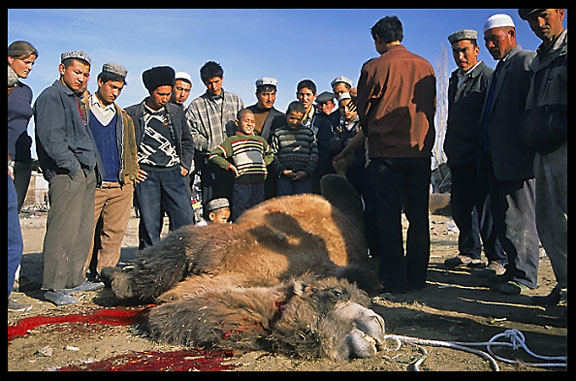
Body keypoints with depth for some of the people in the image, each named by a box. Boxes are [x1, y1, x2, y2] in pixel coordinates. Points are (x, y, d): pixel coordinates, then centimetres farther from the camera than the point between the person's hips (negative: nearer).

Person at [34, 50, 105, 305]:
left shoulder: (75, 99, 24)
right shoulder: (51, 97, -5)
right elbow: (51, 137, -16)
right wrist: (72, 166, -17)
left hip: (86, 173, 10)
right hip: (67, 175, -10)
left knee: (83, 230, 11)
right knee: (63, 229, -9)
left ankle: (75, 279, 20)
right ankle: (54, 286, -1)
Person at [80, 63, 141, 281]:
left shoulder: (122, 117, 20)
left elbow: (130, 148, 25)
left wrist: (132, 172, 13)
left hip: (121, 184, 4)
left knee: (114, 232, 2)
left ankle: (103, 273, 12)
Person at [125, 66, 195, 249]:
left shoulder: (176, 112, 12)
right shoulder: (131, 114, 3)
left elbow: (187, 141, 22)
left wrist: (185, 165, 12)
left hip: (172, 172, 3)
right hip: (145, 173, -2)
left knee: (185, 217, -7)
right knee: (149, 222, 0)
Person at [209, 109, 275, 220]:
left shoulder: (260, 140, 17)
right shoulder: (232, 141, 3)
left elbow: (270, 154, 33)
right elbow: (213, 155, -1)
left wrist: (264, 163, 13)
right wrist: (230, 166, -9)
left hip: (259, 183, 5)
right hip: (242, 183, -5)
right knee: (239, 218, -3)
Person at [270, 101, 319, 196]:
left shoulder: (308, 133, 11)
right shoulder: (278, 134, 10)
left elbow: (314, 154, 8)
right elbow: (273, 155, 6)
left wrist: (307, 172, -4)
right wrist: (283, 170, -7)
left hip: (304, 176, 0)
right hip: (285, 177, 0)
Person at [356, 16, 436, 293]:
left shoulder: (374, 67, -5)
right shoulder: (425, 66, 7)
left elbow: (363, 108, 2)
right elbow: (432, 106, 14)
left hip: (386, 151, -4)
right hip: (420, 149, 4)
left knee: (389, 217, 3)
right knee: (418, 217, 10)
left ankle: (394, 279, 6)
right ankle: (416, 277, 16)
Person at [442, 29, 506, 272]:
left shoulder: (489, 77, -5)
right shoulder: (455, 79, 18)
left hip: (480, 157, -7)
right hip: (459, 156, 8)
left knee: (485, 206, -5)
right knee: (460, 206, 10)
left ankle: (497, 259, 7)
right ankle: (469, 253, 25)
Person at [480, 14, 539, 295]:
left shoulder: (527, 60, -4)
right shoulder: (499, 71, 23)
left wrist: (530, 145, -19)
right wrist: (486, 154, 15)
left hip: (515, 157, -9)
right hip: (494, 158, 9)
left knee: (518, 217, -4)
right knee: (502, 218, 12)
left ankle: (524, 276, 6)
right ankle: (514, 268, 22)